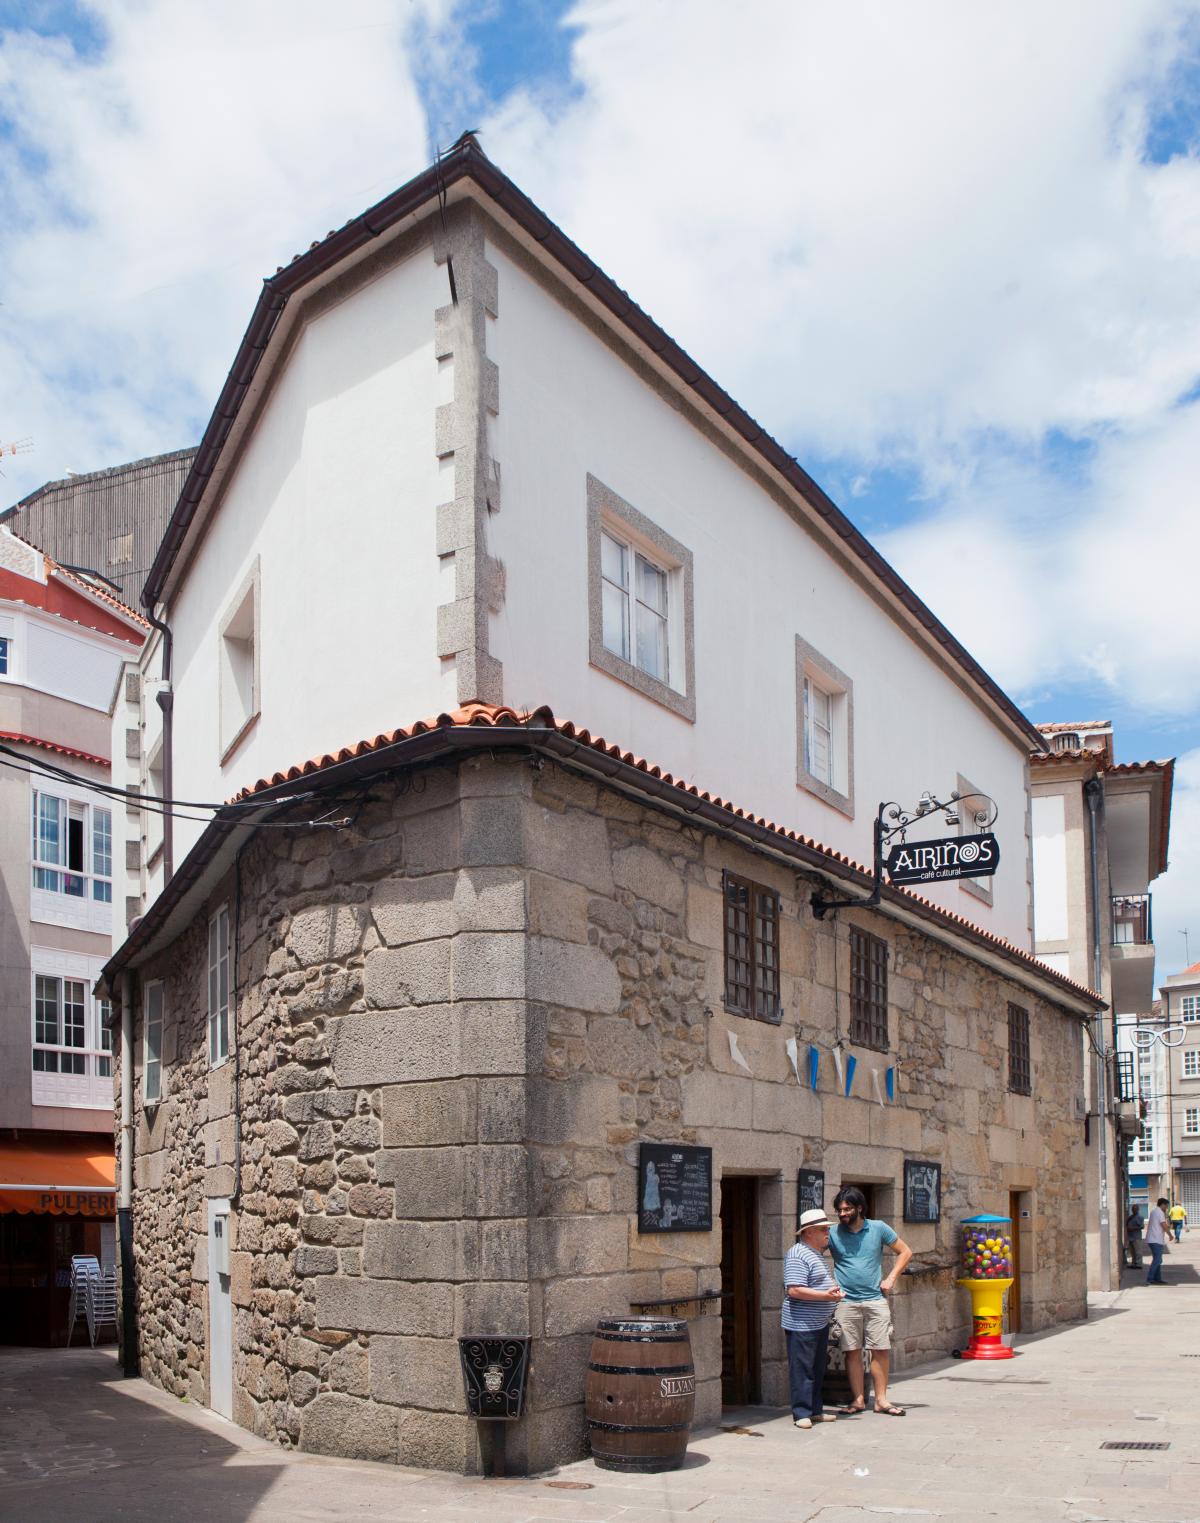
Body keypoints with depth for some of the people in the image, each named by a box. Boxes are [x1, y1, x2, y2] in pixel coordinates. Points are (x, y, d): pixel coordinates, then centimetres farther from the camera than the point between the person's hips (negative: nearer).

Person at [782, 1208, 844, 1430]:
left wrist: (833, 1290, 15)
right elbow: (794, 1290, -25)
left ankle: (815, 1410, 23)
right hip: (801, 1325, -10)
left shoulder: (816, 1253, 17)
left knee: (818, 1369, 15)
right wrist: (826, 1296, -25)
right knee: (802, 1369, -5)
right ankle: (801, 1413, -1)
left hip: (820, 1323, 10)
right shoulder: (798, 1255, -17)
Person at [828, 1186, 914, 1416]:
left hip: (876, 1300, 1)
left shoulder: (878, 1229, 2)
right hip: (846, 1302, 0)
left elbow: (905, 1252, 11)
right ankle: (858, 1400, 10)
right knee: (852, 1352, 1)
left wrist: (891, 1279, 2)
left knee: (881, 1350, 0)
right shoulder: (833, 1233, 0)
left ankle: (881, 1399, 8)